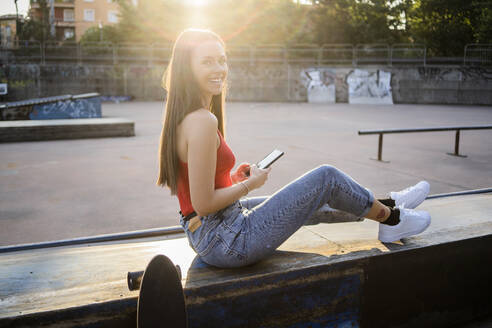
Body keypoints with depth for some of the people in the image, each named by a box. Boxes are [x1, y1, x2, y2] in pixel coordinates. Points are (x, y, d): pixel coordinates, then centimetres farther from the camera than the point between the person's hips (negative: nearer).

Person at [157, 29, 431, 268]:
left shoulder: (182, 117, 7)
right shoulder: (203, 121, -24)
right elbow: (203, 203, -24)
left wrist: (233, 178, 6)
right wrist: (250, 184, -10)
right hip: (227, 241, -10)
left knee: (313, 201, 22)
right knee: (326, 178, -2)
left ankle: (385, 205, 40)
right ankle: (391, 217, 24)